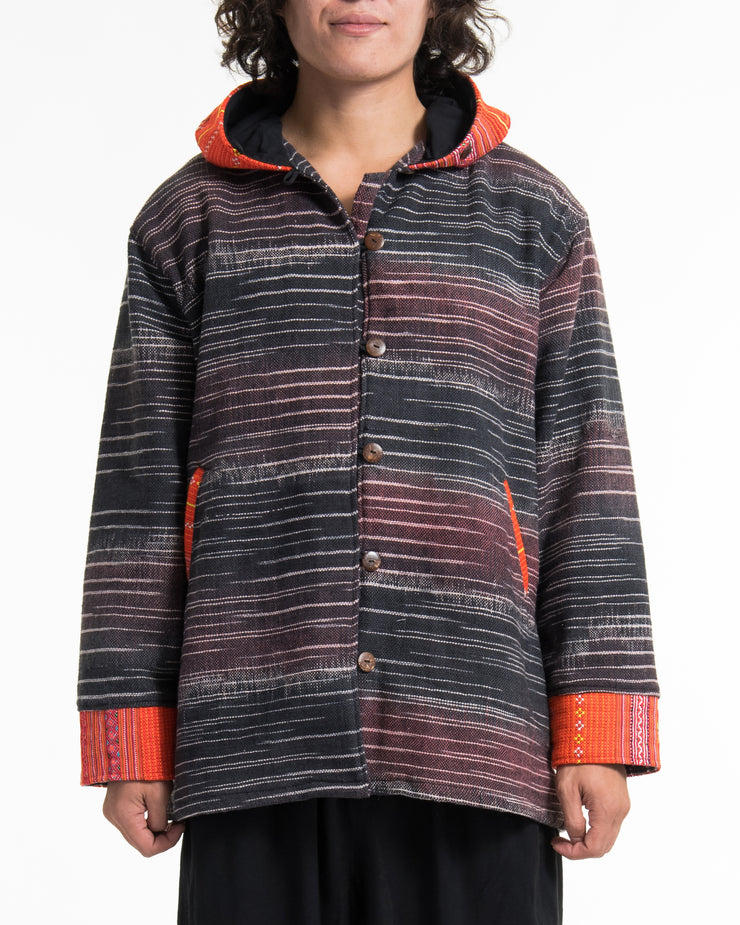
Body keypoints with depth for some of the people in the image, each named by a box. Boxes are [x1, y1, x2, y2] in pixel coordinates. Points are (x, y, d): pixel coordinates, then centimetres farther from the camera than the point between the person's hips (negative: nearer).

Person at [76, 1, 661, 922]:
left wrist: (597, 733, 0)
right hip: (255, 755, 1)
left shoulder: (531, 215, 11)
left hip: (475, 758, 0)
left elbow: (585, 486, 7)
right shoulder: (190, 218, 12)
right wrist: (133, 739, 5)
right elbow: (138, 487, 10)